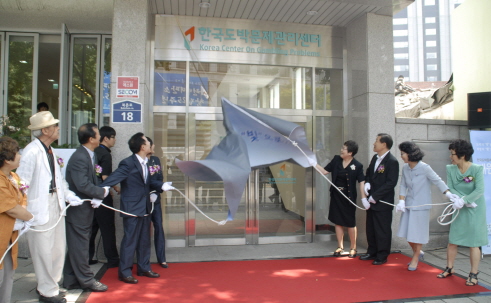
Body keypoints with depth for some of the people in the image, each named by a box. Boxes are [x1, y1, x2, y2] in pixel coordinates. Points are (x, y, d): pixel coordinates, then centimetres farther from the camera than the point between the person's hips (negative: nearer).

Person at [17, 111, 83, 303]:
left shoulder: (50, 151, 9)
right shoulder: (32, 152, -18)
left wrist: (69, 195, 1)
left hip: (56, 206, 9)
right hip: (40, 208, -9)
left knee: (58, 248, 18)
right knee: (43, 251, 6)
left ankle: (50, 285, 37)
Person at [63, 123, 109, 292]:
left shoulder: (91, 156, 8)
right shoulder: (79, 158, -22)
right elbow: (83, 185, -28)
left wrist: (98, 198, -8)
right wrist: (102, 193, -14)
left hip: (85, 208, 10)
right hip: (78, 210, -10)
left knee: (77, 246, 16)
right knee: (80, 245, 3)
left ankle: (71, 281, 28)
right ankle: (86, 280, 15)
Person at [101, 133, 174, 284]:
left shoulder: (145, 163, 7)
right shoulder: (128, 163, -18)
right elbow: (113, 179, -24)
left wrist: (161, 186, -2)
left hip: (145, 207, 8)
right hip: (132, 208, -8)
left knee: (144, 240, 17)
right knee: (130, 240, 1)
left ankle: (144, 268, 30)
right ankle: (124, 272, 15)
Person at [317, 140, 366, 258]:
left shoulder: (357, 165, -12)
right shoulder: (336, 160, 0)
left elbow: (361, 182, -12)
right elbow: (325, 171, 5)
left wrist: (364, 199, -19)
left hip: (349, 197, -4)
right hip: (336, 196, 4)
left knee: (350, 223, 7)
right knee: (338, 222, 12)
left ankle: (353, 248, 24)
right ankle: (340, 247, 25)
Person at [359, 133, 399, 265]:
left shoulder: (392, 161, -16)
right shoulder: (375, 158, 9)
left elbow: (391, 183, -20)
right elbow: (368, 174, 20)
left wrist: (375, 196, -19)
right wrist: (367, 183, -2)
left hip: (383, 203, -8)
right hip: (371, 201, 8)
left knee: (382, 230, 5)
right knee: (370, 228, 17)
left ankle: (382, 256, 18)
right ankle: (372, 252, 31)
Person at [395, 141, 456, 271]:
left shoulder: (424, 168, -14)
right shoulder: (405, 168, 0)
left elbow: (438, 181, -10)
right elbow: (403, 185, 3)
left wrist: (448, 194, -20)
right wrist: (401, 201, -7)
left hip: (421, 206, -5)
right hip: (408, 205, 5)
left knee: (417, 233, 5)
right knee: (408, 232, 9)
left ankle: (415, 258, 24)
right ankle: (418, 252, 34)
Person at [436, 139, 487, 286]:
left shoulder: (477, 169, -14)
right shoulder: (450, 169, -3)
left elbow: (479, 190, -19)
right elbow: (450, 188, -6)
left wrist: (463, 200, -27)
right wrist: (467, 201, -17)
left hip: (475, 211, -4)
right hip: (460, 209, 4)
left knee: (473, 243, 1)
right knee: (452, 240, 7)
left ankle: (473, 274, 15)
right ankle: (449, 268, 24)